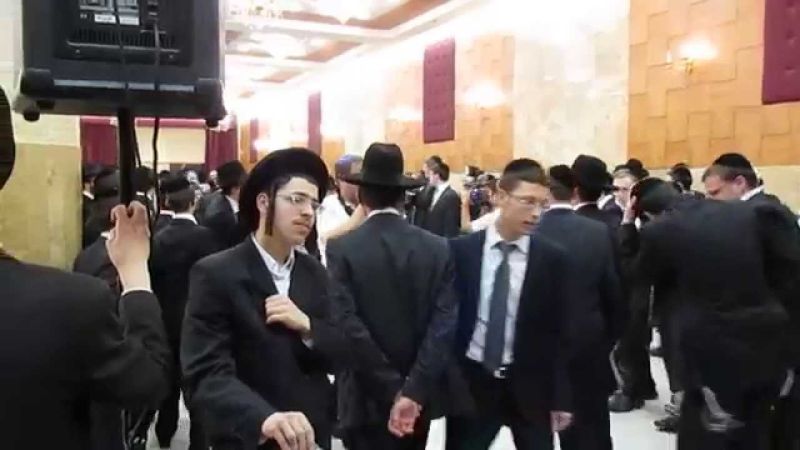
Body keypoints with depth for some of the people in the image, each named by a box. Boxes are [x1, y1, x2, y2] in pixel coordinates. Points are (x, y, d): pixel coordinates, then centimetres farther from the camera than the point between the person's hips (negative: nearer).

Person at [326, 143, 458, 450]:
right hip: (418, 397, 3)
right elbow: (444, 325, -13)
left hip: (367, 400, -3)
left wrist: (394, 392, -15)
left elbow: (349, 327, -19)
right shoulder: (439, 249, -4)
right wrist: (413, 391, -16)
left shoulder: (341, 249, -11)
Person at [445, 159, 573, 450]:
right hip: (471, 381, 0)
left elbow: (560, 331, -2)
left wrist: (561, 398, -2)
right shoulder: (460, 251, -6)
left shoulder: (552, 258, -5)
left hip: (530, 385, 0)